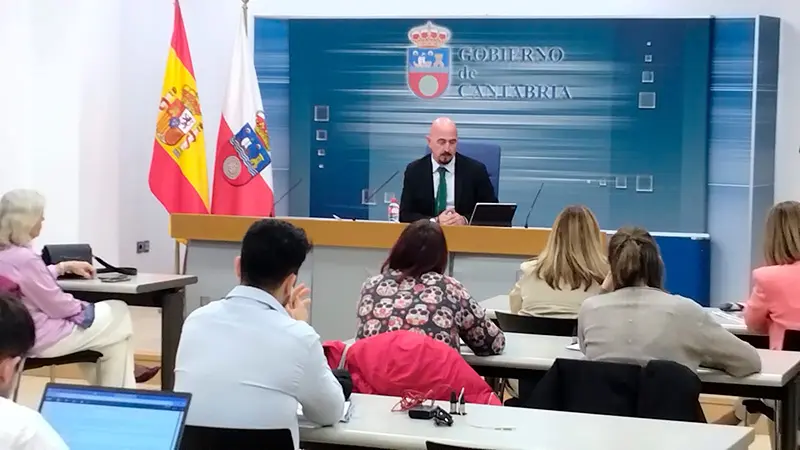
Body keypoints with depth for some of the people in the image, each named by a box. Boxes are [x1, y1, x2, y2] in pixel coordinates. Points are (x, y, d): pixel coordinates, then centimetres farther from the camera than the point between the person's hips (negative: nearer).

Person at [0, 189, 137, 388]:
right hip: (39, 338, -10)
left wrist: (65, 266, 19)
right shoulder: (25, 259, -29)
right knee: (118, 316, 8)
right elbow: (58, 306, -20)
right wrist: (85, 307, -2)